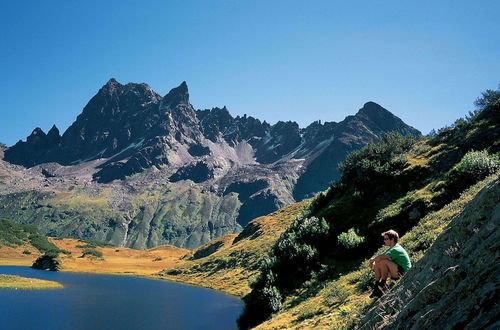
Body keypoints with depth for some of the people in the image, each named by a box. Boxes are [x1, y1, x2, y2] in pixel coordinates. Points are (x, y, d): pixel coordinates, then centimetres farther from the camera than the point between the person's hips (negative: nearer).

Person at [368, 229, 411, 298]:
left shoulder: (396, 250, -19)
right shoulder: (390, 249, 13)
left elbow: (381, 257, -30)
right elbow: (380, 257, 9)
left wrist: (372, 260, -11)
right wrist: (373, 263, -12)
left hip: (404, 273, -10)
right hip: (396, 273, 10)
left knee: (383, 261, -26)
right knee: (377, 264, 0)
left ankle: (382, 285, -12)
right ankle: (376, 288, -6)